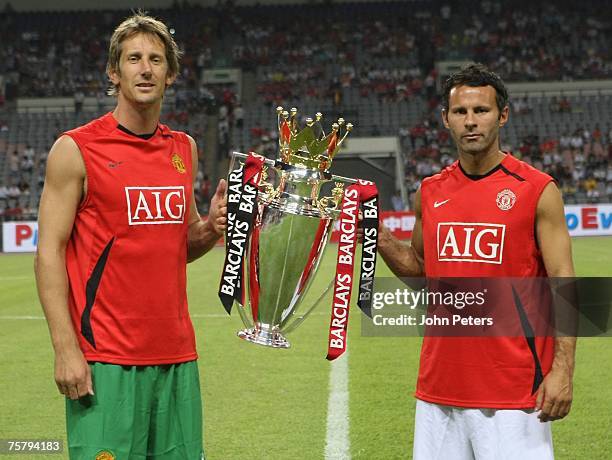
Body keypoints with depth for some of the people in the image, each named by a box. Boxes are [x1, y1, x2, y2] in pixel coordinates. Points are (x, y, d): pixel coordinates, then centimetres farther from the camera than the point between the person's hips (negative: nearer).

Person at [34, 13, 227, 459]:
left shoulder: (184, 149, 13)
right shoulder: (76, 149, -4)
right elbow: (49, 252, -7)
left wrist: (211, 228, 1)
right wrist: (65, 348, -15)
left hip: (177, 355, 6)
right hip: (105, 360, -5)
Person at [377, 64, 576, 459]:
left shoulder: (537, 190, -4)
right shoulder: (430, 193, 9)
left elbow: (564, 283, -6)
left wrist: (562, 369, -14)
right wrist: (378, 235, 4)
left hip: (514, 389, -4)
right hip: (439, 389, 5)